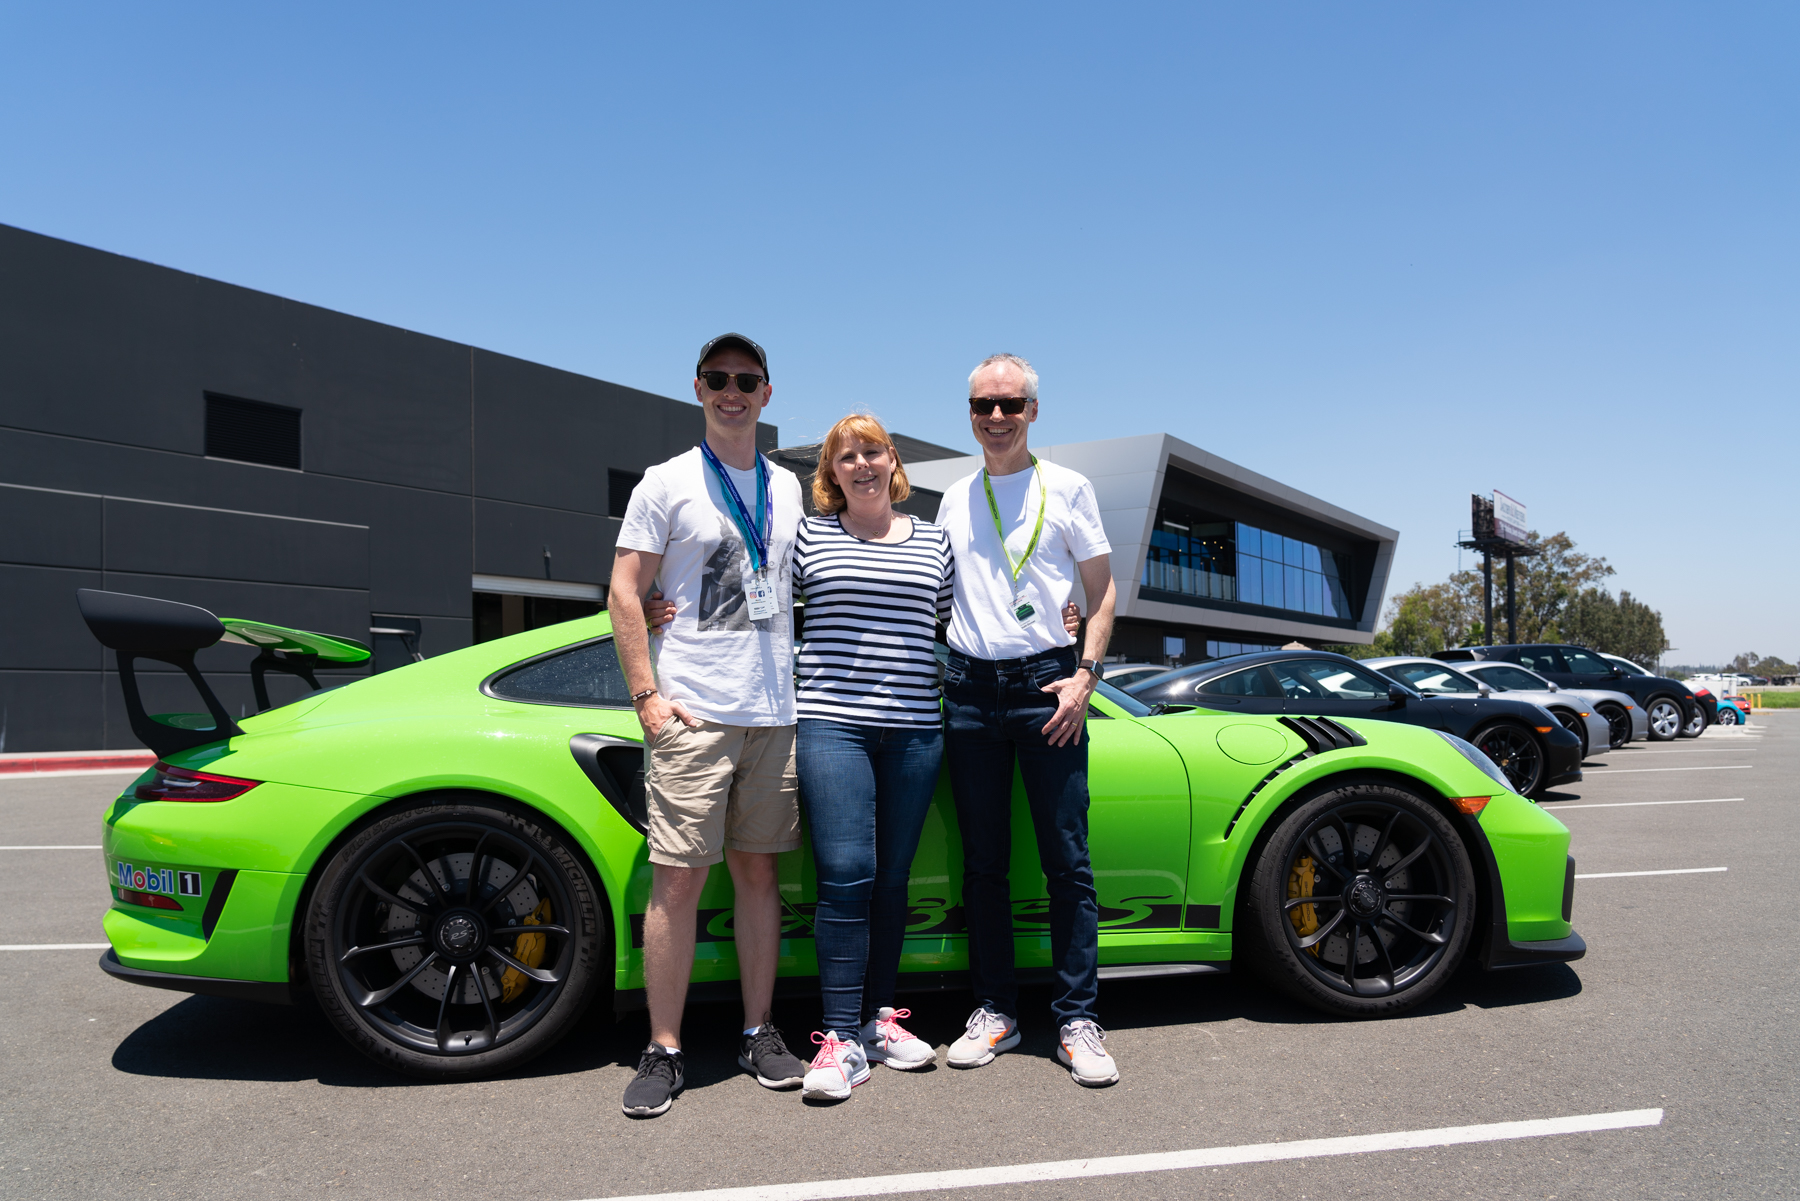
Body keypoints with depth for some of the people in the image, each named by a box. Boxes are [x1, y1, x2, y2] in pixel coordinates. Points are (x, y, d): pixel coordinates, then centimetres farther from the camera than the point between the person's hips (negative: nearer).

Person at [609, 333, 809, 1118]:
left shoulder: (788, 488, 15)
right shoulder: (667, 484, 2)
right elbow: (625, 594, -2)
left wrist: (805, 692, 11)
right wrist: (647, 697, -10)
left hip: (773, 714, 4)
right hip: (692, 714, -4)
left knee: (757, 871, 10)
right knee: (678, 881, -4)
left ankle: (758, 1032, 20)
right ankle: (663, 1051, 7)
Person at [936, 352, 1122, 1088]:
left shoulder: (1068, 488, 7)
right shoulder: (955, 500, 16)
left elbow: (1101, 588, 6)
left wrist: (1085, 674, -7)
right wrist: (938, 675, 9)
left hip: (1046, 683, -3)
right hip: (970, 688, 3)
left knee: (1067, 861, -2)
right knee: (984, 862, 7)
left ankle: (1077, 1021, 7)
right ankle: (994, 1012, 17)